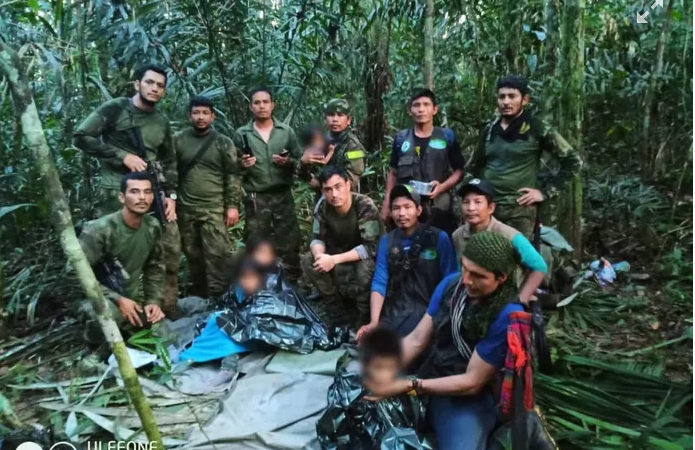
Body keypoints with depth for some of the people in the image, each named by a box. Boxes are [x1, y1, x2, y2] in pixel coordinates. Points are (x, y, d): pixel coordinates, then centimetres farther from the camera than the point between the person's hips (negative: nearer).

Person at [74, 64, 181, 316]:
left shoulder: (162, 123, 16)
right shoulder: (115, 109, -1)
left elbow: (169, 162, 20)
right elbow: (81, 137, -7)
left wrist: (171, 195, 8)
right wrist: (123, 156, -13)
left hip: (154, 193, 6)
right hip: (118, 193, -5)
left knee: (170, 248, 4)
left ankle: (168, 308, 16)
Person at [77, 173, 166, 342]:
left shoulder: (153, 227, -5)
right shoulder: (99, 230, -24)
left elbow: (155, 266, 7)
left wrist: (154, 300, -5)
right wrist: (117, 299, -24)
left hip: (132, 296, 6)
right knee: (108, 316, -38)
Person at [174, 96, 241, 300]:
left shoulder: (223, 142, 2)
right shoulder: (178, 140, 6)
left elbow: (232, 176, 0)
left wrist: (233, 205, -7)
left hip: (214, 209, -2)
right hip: (185, 209, 2)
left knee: (217, 253, -8)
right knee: (193, 255, 11)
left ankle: (218, 297, 0)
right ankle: (198, 296, 25)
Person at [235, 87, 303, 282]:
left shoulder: (286, 131, 7)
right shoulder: (242, 134, 5)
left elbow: (301, 161, 8)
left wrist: (288, 162, -12)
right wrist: (242, 165, -16)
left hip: (283, 196, 1)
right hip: (256, 199, 0)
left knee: (289, 243, 4)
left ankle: (293, 283, 15)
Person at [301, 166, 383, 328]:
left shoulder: (365, 206, -29)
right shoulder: (322, 207, -14)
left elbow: (371, 247, -33)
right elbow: (317, 238, -7)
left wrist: (334, 259, -38)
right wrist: (319, 255, -31)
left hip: (369, 257, -5)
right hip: (341, 253, 5)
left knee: (365, 267, -38)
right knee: (308, 261, -17)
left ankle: (366, 315, -10)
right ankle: (336, 306, 2)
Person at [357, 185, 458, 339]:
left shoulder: (439, 238, -3)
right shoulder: (386, 241, 8)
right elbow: (379, 283, 1)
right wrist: (374, 322, -12)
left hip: (429, 310, -3)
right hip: (395, 312, 3)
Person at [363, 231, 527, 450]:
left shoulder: (508, 316, -22)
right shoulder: (451, 284, -5)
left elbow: (472, 382, -18)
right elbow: (416, 339, -2)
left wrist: (407, 386, -22)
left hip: (470, 399, -6)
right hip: (431, 380, 6)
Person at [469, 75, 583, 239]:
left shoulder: (537, 130, -3)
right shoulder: (489, 130, 12)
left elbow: (573, 161, 0)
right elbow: (476, 164, 28)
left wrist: (545, 191, -4)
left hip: (519, 209, -4)